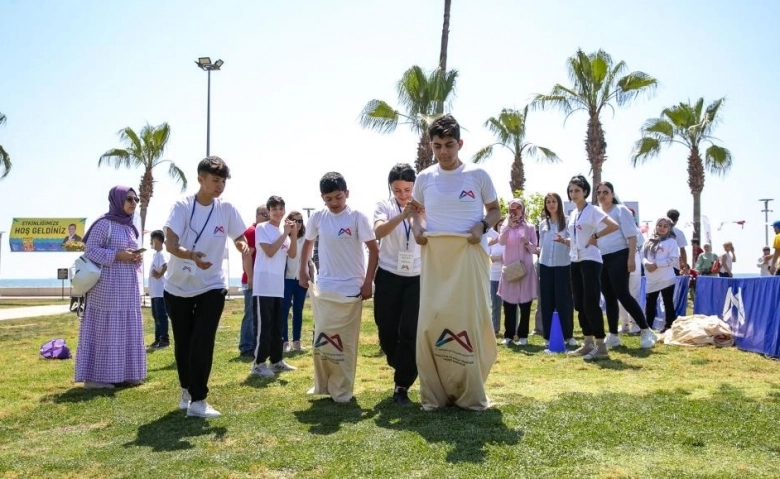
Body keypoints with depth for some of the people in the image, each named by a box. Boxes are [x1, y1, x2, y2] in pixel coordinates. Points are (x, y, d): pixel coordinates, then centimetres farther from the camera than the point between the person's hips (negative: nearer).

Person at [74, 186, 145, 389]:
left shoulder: (130, 227, 17)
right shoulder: (104, 223, -7)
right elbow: (90, 250, -12)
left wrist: (136, 259, 2)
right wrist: (117, 256, -20)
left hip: (128, 288, 8)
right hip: (108, 286, -8)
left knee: (126, 329, 8)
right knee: (104, 329, -6)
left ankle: (123, 373, 14)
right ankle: (94, 377, 0)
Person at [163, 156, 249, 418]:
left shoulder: (227, 209, -4)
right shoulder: (182, 206, -12)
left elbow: (240, 239, 5)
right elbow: (170, 244, -20)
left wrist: (243, 246, -20)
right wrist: (192, 255, -41)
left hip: (212, 286, 1)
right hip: (177, 287, 0)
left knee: (203, 342, -8)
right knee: (183, 342, 12)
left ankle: (197, 400, -1)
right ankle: (186, 391, 32)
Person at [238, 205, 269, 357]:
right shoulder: (252, 232, -10)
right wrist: (250, 278, -20)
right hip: (253, 280, -9)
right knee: (251, 315, -6)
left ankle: (254, 346, 18)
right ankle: (246, 348, -1)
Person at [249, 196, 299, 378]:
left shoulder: (284, 231, 15)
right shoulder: (262, 228, -5)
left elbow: (292, 254, 6)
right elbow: (269, 252, -16)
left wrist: (294, 235, -6)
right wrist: (285, 234, -13)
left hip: (278, 286, 7)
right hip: (263, 285, -7)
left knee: (277, 325, 13)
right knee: (264, 325, -7)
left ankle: (276, 361, 21)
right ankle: (259, 364, 0)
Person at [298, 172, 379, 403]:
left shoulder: (357, 218, -8)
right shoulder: (317, 218, 2)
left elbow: (374, 249, -6)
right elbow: (308, 242, 19)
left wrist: (368, 282, -10)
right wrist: (303, 269, 12)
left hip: (351, 289, -3)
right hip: (324, 288, 3)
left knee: (345, 341, 3)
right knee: (321, 339, 7)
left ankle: (342, 390, 13)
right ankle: (322, 385, 23)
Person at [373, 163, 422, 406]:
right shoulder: (384, 206, -3)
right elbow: (378, 231, -23)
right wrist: (403, 215, -39)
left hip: (417, 277, 0)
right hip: (388, 276, 1)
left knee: (410, 332, -5)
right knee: (387, 329, 7)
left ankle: (402, 386, 5)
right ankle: (403, 370, 34)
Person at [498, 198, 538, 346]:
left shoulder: (529, 227, 5)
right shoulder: (506, 226, 7)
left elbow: (534, 249, 2)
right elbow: (501, 241, -14)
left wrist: (527, 243, -18)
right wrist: (509, 225, -26)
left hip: (525, 269, 0)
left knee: (525, 304, 2)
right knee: (509, 304, 2)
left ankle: (523, 335, 9)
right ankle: (508, 335, 9)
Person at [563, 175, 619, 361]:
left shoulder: (593, 210, -8)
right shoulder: (572, 214, 15)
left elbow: (614, 226, -20)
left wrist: (595, 236, -14)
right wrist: (563, 240, 2)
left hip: (590, 260, -9)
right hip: (575, 261, 9)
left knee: (591, 303, -11)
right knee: (579, 304, 10)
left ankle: (601, 346, -5)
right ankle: (588, 343, 18)